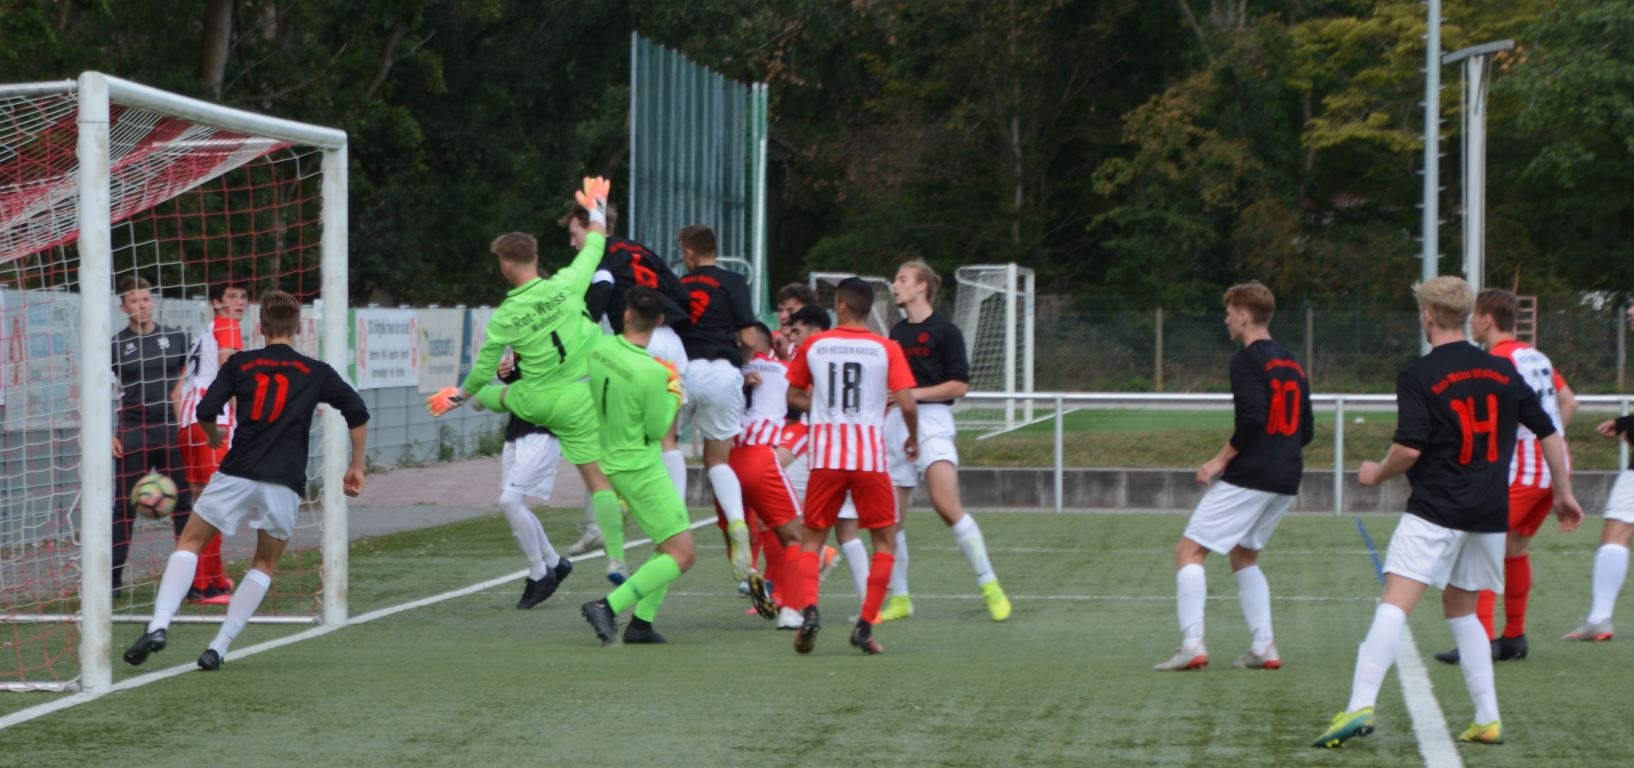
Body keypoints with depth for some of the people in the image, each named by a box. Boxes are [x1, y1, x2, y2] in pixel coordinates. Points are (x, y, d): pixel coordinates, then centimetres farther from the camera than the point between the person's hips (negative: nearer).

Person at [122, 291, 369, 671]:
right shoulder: (316, 372, 11)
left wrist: (215, 438, 24)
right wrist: (356, 466, 17)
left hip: (237, 475, -1)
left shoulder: (239, 364, 9)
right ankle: (218, 648, 8)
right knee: (265, 565, 19)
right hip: (285, 483, 1)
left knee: (189, 543, 11)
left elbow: (205, 411, 2)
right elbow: (358, 413, 8)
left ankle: (159, 625, -10)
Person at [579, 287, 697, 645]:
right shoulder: (652, 373, -23)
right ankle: (608, 607, -15)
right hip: (642, 470, -8)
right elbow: (657, 429, -13)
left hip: (610, 462, 8)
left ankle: (641, 623, 13)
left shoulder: (600, 349, -4)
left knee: (673, 547, 18)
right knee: (682, 555, -6)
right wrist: (673, 395, 2)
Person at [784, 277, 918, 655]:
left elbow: (793, 396, 14)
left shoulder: (814, 345, 5)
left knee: (811, 540, 11)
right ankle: (866, 625, 2)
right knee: (885, 541, 13)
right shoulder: (887, 349, -1)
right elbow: (907, 404, -7)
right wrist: (913, 438, 11)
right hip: (870, 454, -1)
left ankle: (809, 610, -14)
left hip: (825, 455, 1)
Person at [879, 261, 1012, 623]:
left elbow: (959, 385, -8)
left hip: (931, 420, -7)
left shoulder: (944, 330, -4)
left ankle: (990, 586, -13)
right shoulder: (897, 332, 16)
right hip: (895, 423, 7)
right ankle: (899, 599, 14)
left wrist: (916, 393, -15)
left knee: (947, 505, -21)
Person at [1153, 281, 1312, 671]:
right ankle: (1264, 648, 12)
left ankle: (1192, 645, -13)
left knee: (1189, 550, -3)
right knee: (1244, 556, 22)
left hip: (1249, 477, -9)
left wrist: (1221, 459, -13)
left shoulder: (1247, 359, -10)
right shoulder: (1292, 363, 16)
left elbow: (1252, 417, -22)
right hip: (1286, 481, 9)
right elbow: (1307, 430, 17)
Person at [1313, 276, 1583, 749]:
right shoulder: (1502, 370, 10)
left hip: (1436, 510, -6)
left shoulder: (1418, 376, -6)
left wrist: (1376, 474, 4)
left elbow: (1410, 448, -15)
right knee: (1461, 610, 20)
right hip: (1490, 515, 6)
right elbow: (1549, 433, 13)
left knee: (1395, 604, -14)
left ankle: (1361, 706, -28)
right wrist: (1563, 494, 23)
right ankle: (1487, 720, 14)